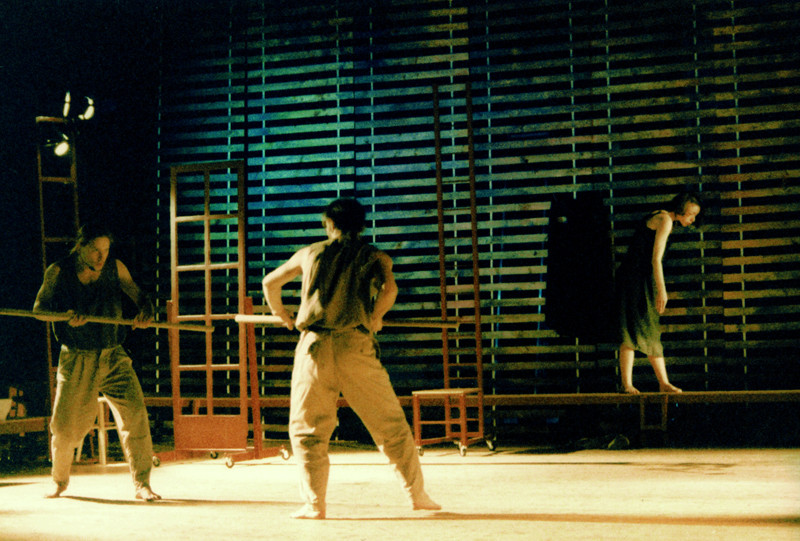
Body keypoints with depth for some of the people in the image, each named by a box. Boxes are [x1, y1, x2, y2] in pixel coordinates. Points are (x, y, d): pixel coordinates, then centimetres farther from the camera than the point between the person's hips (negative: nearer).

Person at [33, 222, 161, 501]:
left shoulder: (115, 268, 0)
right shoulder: (58, 272, -4)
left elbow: (139, 295, 3)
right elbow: (39, 308, -5)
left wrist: (145, 311, -20)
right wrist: (66, 316, -25)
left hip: (113, 357, 1)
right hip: (76, 360, -1)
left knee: (134, 413, -15)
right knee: (64, 426, 1)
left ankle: (142, 484, -6)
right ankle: (60, 481, 30)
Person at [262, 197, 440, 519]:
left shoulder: (310, 253, 16)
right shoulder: (373, 256, 11)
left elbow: (270, 282, 23)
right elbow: (389, 288, -8)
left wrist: (282, 316, 38)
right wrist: (374, 319, 8)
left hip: (314, 344, 1)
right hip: (355, 346, -1)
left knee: (307, 428, 9)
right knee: (390, 424, 7)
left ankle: (314, 503, 4)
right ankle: (417, 493, 12)